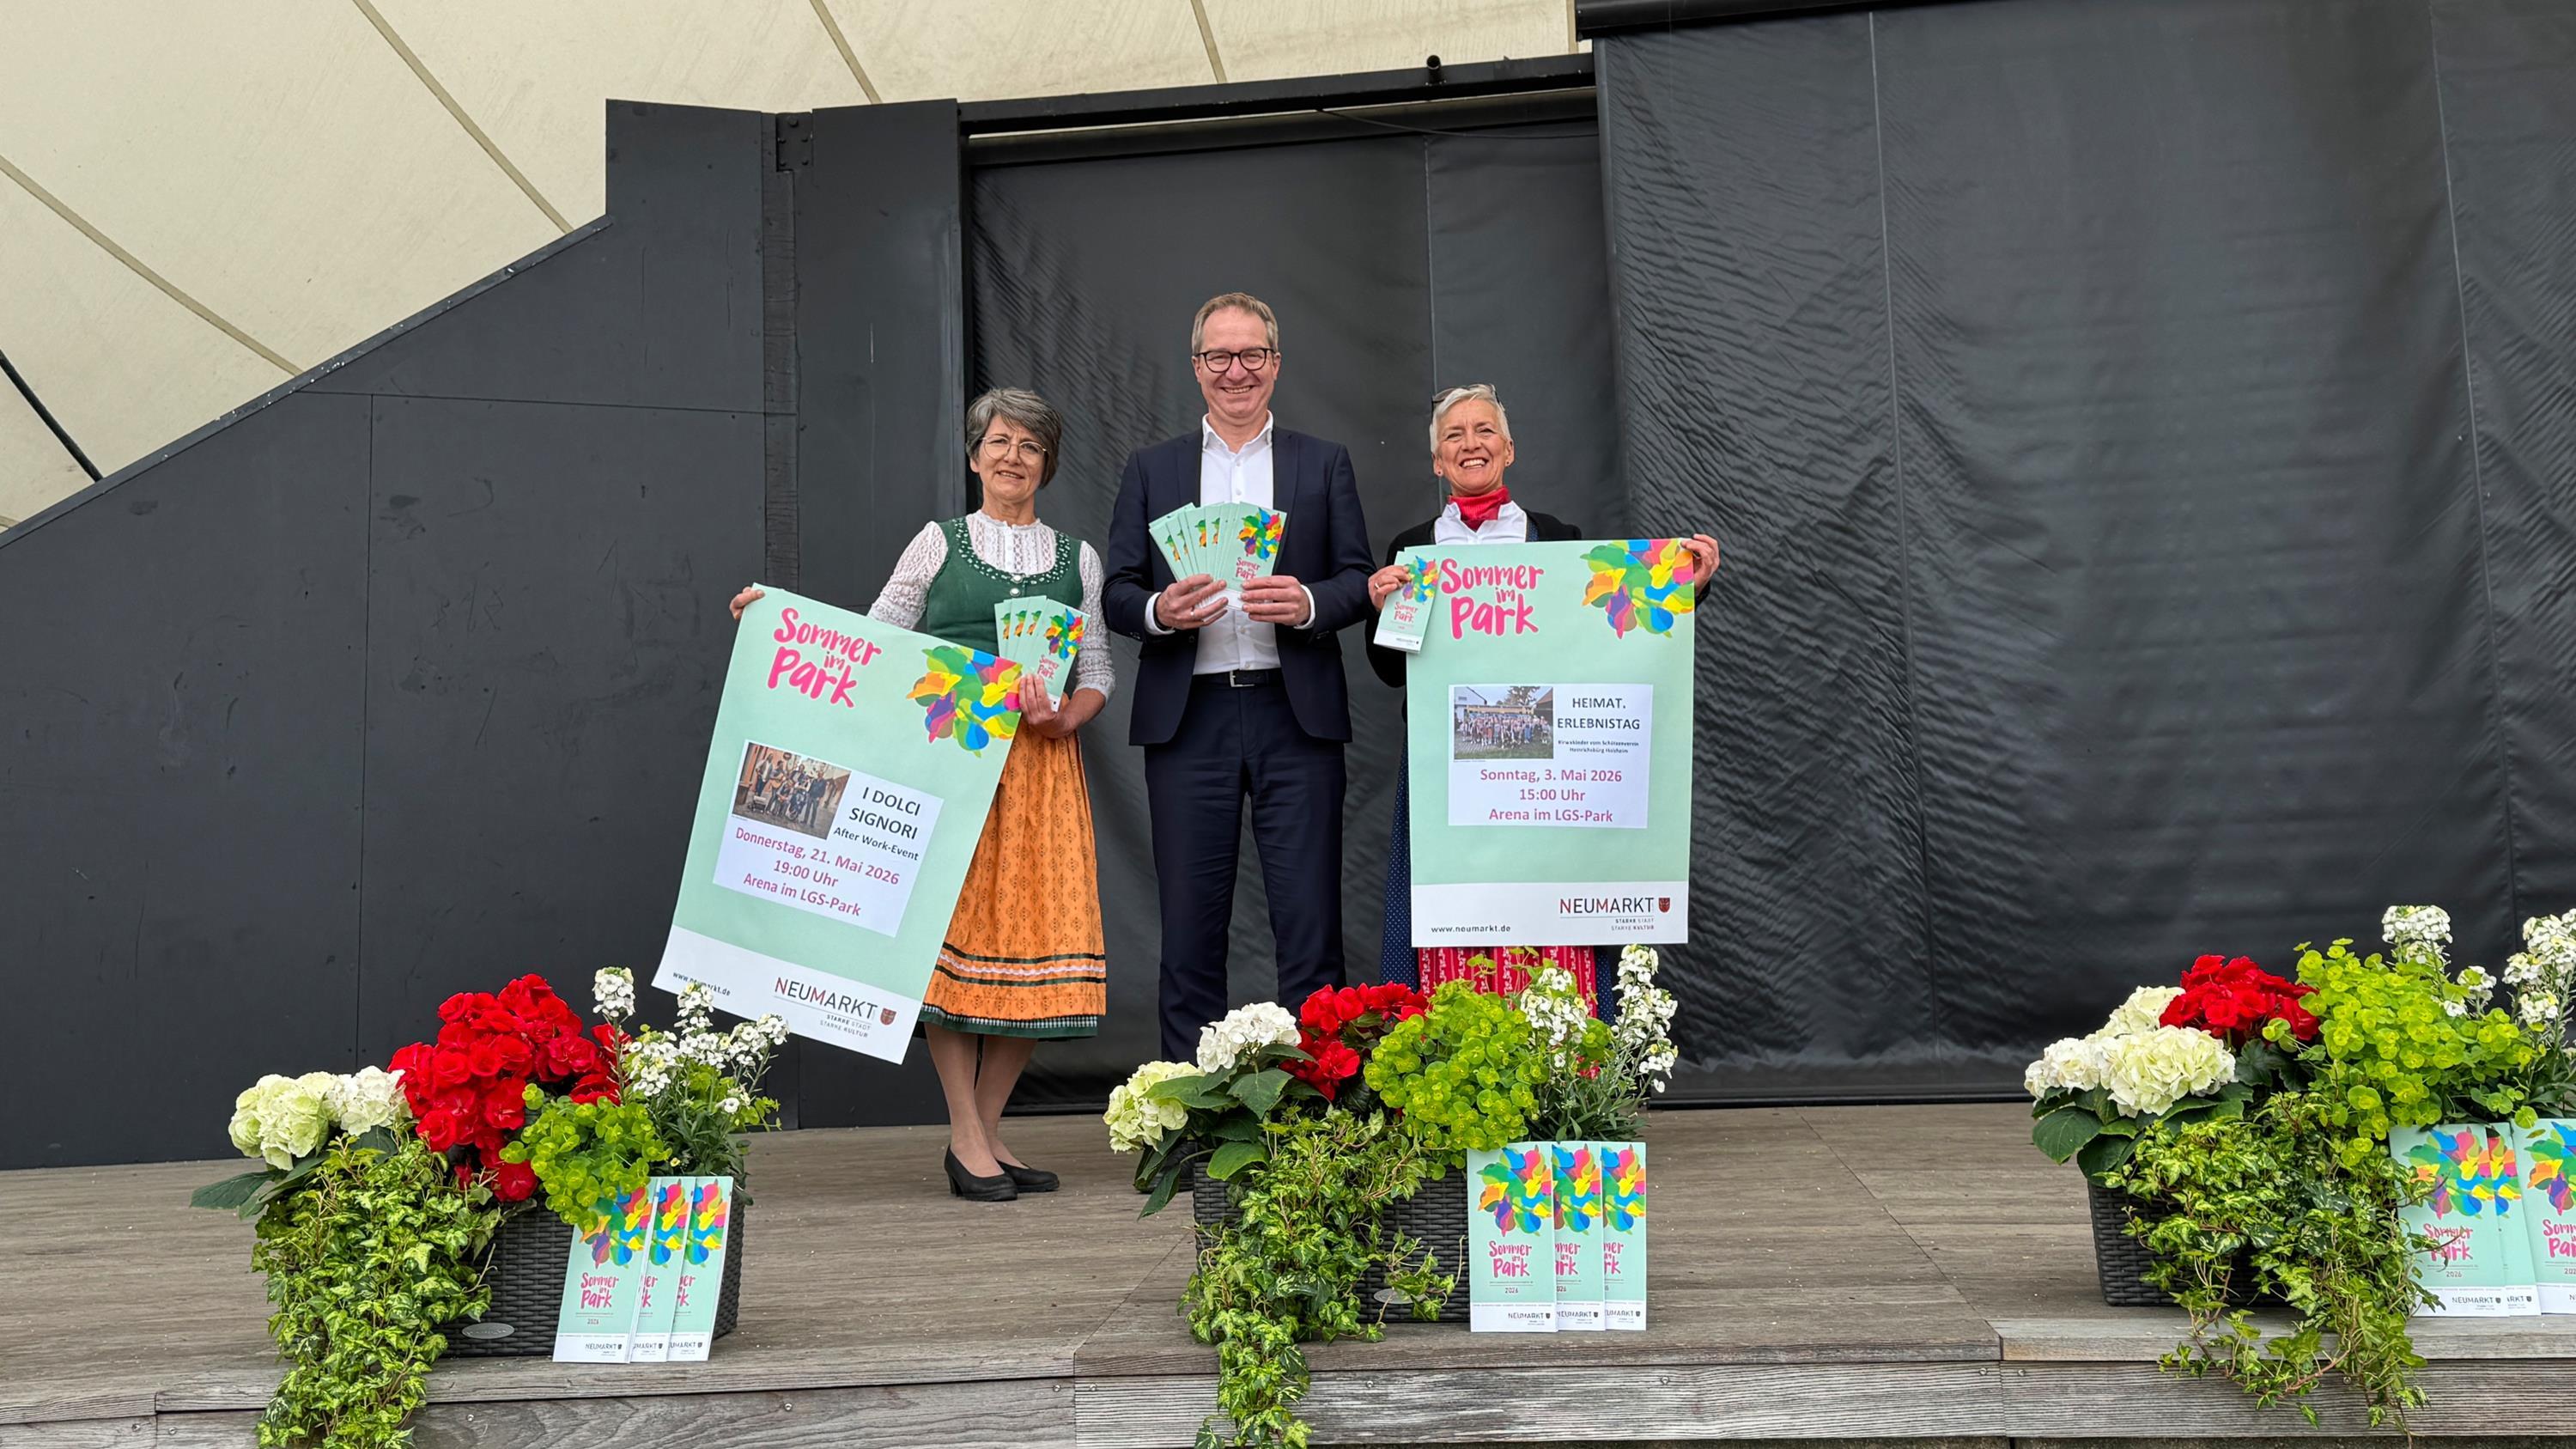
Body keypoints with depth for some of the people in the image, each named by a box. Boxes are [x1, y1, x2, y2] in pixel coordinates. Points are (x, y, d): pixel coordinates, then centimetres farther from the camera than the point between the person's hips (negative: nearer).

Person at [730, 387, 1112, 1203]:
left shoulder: (1076, 558, 15)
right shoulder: (939, 543, 10)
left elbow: (1097, 674, 13)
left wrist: (1063, 717, -7)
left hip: (1041, 767, 2)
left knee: (1036, 944, -1)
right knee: (954, 933, -6)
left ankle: (988, 1129, 13)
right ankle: (966, 1140, 4)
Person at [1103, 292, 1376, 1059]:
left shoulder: (1324, 463, 13)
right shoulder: (1150, 469, 14)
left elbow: (1361, 582, 7)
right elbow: (1117, 593, 9)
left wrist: (1308, 604, -14)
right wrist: (1158, 611, -13)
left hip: (1296, 715, 0)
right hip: (1187, 719, 1)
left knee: (1311, 925, -2)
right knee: (1190, 930, 4)